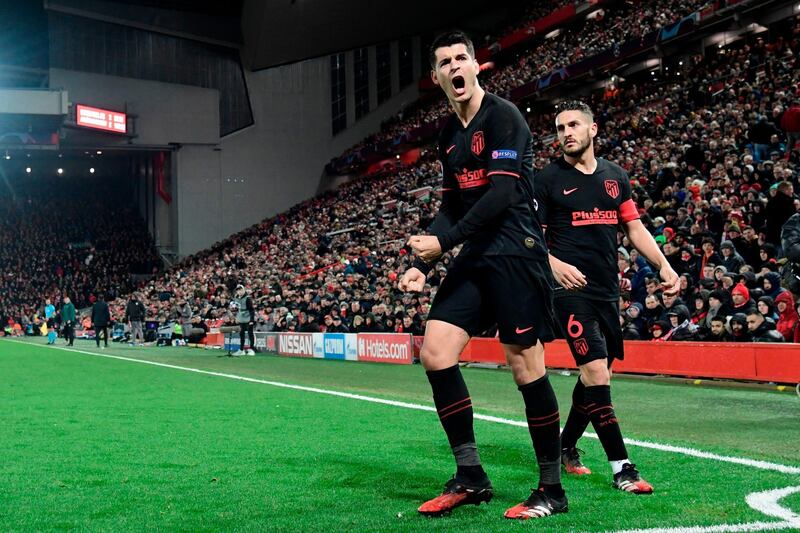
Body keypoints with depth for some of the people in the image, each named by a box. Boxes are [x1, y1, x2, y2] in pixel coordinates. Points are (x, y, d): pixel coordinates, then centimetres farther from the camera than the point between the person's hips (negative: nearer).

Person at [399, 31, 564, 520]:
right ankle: (471, 477, 6)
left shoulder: (503, 117, -8)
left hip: (514, 254, -8)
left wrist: (443, 241, -17)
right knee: (435, 351, -3)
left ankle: (553, 489, 6)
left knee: (526, 366, -6)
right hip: (474, 259, 8)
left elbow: (503, 192, -17)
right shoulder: (449, 135, 16)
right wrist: (423, 263, 11)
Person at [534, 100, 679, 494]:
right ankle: (621, 468, -11)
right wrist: (553, 264, -24)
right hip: (571, 288, -6)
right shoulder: (548, 179, -2)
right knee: (596, 373, -15)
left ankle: (566, 448, 31)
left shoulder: (616, 177, 12)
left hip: (607, 290, 6)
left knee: (594, 377, 13)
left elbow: (634, 227, 16)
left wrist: (664, 266, 4)